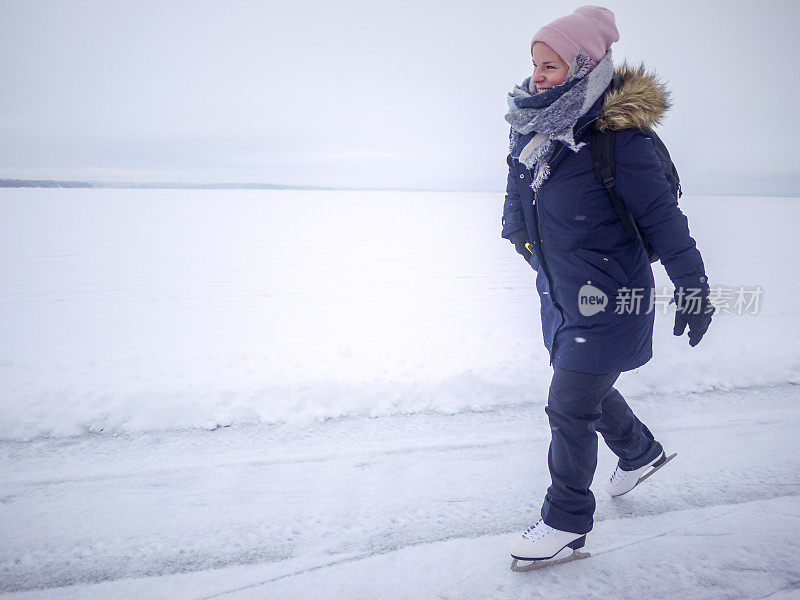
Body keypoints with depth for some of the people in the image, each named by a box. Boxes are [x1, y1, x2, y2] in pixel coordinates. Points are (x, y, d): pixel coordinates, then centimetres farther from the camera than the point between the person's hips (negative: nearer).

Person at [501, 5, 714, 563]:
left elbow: (663, 217, -15)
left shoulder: (618, 139, -22)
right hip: (561, 294, 8)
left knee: (569, 408, -1)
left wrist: (693, 287, -9)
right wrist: (517, 226, 9)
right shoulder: (537, 126, 1)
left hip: (608, 301, -8)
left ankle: (566, 521, 21)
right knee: (589, 387, 24)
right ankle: (640, 451, 53)